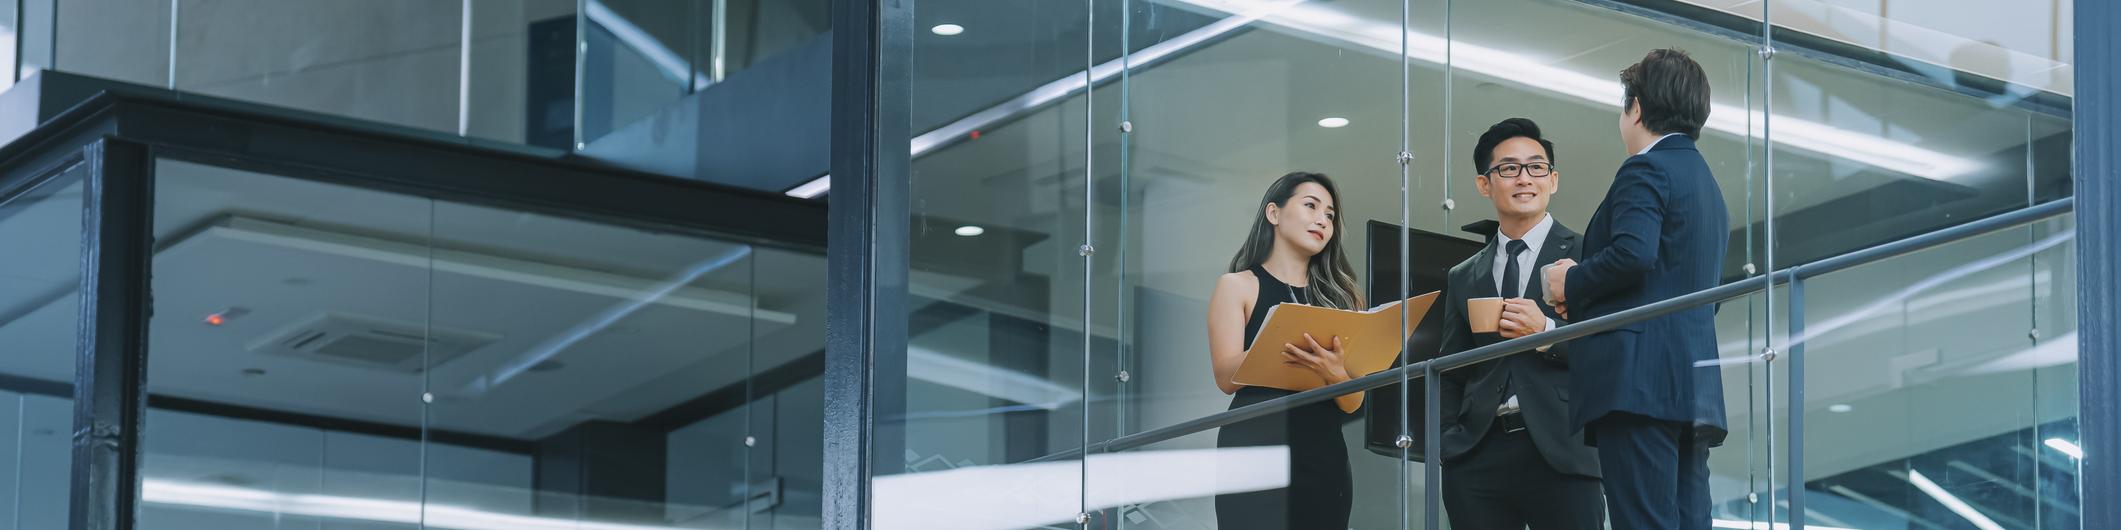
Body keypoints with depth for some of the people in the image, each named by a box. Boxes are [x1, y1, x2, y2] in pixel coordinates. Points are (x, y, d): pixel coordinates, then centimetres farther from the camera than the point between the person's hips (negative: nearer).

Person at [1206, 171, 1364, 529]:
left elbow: (1353, 402, 5)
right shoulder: (1238, 286, 5)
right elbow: (1226, 376, -8)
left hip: (1325, 461, 4)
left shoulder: (1339, 295, 13)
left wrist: (1334, 372, -18)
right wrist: (1290, 346, -24)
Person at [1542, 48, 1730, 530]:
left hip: (1639, 381, -9)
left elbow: (1633, 253, -22)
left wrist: (1571, 283, -4)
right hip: (1696, 390, 9)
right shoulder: (1707, 184, 25)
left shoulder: (1646, 171, -4)